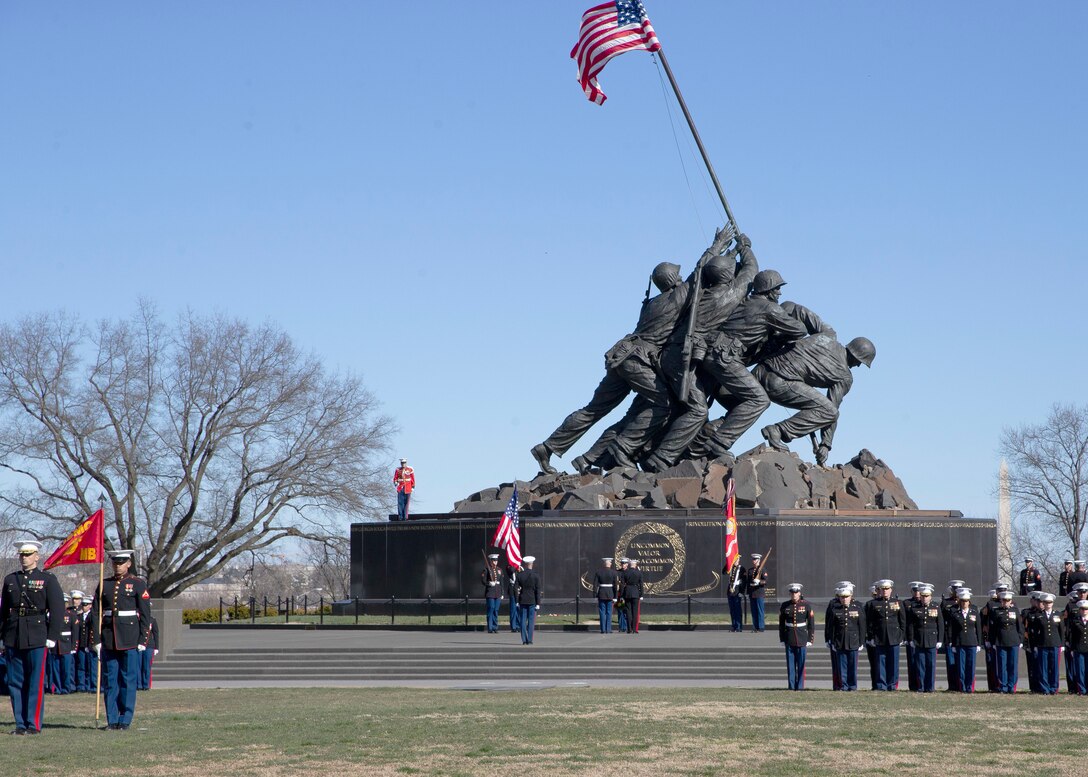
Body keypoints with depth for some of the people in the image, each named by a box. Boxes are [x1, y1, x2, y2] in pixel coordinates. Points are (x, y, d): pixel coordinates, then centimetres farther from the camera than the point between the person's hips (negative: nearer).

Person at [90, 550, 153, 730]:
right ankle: (112, 720, 9)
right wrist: (96, 640, 2)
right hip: (108, 639, 3)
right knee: (110, 681, 3)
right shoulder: (104, 585, 11)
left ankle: (125, 720, 5)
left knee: (128, 680, -1)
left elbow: (145, 615, 0)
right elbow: (96, 614, 9)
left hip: (130, 640, -3)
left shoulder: (138, 585, 2)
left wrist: (143, 640, -6)